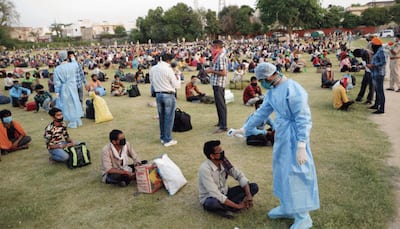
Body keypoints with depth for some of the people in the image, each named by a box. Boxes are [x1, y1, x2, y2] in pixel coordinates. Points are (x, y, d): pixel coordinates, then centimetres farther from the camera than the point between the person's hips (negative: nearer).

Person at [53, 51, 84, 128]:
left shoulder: (57, 69, -15)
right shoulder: (73, 65, -9)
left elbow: (57, 82, -11)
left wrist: (57, 92, -4)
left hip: (64, 89, -3)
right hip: (73, 87, 3)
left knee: (68, 105, 7)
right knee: (75, 103, 17)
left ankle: (72, 123, 14)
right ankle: (78, 121, 26)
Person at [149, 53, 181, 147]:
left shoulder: (152, 69, 4)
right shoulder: (168, 69, -15)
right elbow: (177, 85, -10)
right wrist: (178, 78, 8)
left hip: (158, 94, 6)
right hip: (168, 95, -6)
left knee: (161, 117, 17)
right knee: (169, 117, 2)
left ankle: (162, 137, 28)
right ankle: (167, 140, 7)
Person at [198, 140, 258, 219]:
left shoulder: (224, 161, -8)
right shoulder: (205, 169, -27)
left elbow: (240, 176, -3)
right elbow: (216, 195, -31)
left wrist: (248, 195, -18)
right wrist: (237, 206, -28)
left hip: (225, 193, 7)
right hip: (210, 198, -7)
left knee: (254, 187, -7)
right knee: (212, 203, -44)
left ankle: (224, 208, -16)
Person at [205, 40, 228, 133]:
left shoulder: (221, 57, -19)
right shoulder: (220, 56, 12)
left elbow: (223, 73, -24)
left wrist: (212, 71, -17)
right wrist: (212, 69, 10)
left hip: (218, 83, -11)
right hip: (217, 83, 11)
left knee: (220, 104, -7)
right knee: (219, 103, 19)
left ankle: (223, 126, -3)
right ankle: (221, 122, 31)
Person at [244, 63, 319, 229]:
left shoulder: (293, 89, -22)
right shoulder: (272, 91, 7)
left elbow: (303, 119, -22)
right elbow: (262, 112, 17)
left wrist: (301, 146, -25)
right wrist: (244, 129, 21)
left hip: (294, 138, -9)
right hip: (281, 136, 9)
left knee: (295, 174, 2)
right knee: (282, 172, 19)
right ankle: (287, 207, 38)